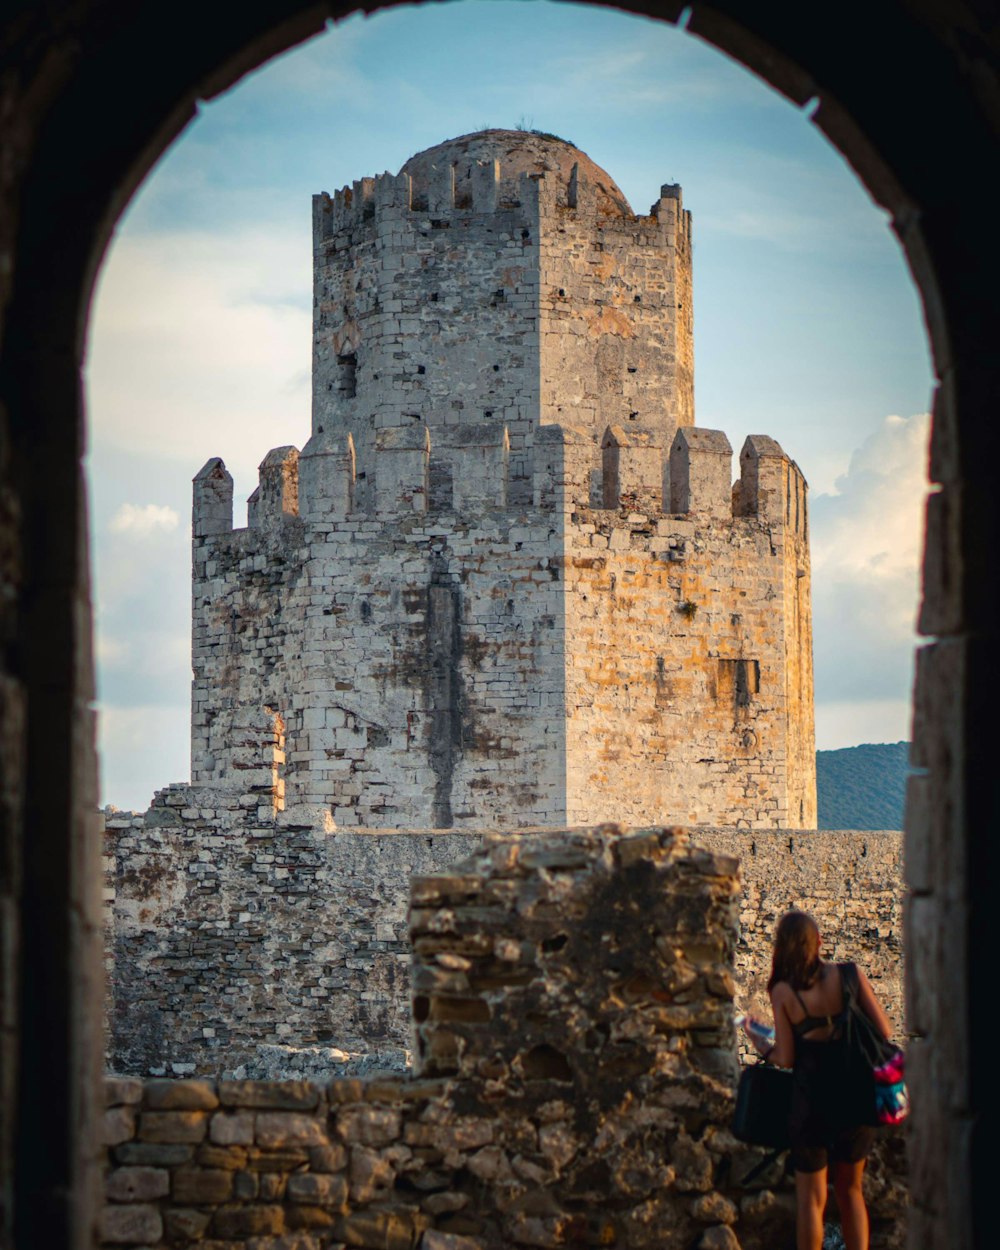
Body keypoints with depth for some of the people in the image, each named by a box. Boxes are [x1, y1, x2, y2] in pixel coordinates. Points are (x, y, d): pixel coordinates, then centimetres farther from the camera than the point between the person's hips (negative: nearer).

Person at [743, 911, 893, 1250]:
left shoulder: (783, 992, -9)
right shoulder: (850, 975, -5)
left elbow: (786, 1059, -9)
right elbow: (884, 1031, -6)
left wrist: (758, 1040, 10)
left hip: (813, 1099, -2)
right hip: (857, 1097, 2)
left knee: (811, 1197, 11)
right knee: (851, 1189, 20)